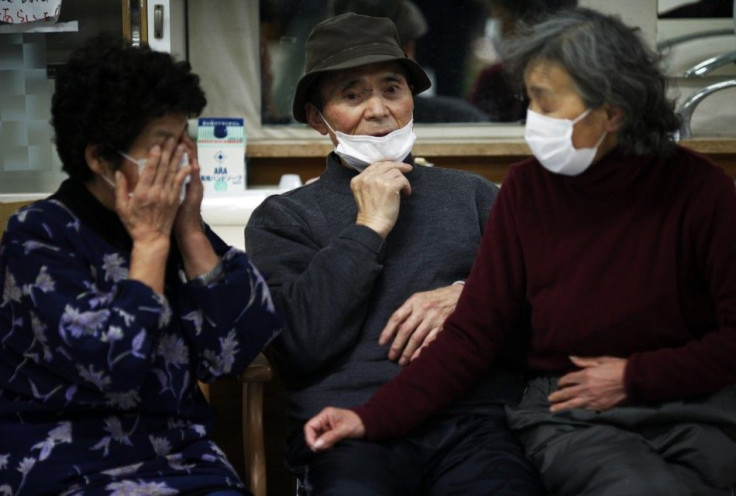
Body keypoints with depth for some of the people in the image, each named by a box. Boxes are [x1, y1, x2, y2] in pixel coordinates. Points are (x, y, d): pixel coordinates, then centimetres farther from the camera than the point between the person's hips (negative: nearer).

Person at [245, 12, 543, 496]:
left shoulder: (471, 194, 21)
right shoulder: (281, 217, 14)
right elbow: (301, 346, -1)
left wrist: (465, 295, -4)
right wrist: (369, 228, 0)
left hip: (477, 420, 2)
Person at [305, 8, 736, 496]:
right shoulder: (527, 190, 1)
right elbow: (472, 332, 1)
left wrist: (634, 377, -8)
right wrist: (372, 418, -9)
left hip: (696, 405, 0)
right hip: (569, 415, 0)